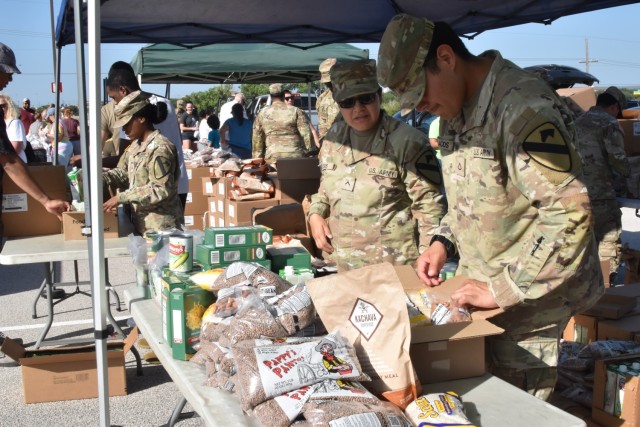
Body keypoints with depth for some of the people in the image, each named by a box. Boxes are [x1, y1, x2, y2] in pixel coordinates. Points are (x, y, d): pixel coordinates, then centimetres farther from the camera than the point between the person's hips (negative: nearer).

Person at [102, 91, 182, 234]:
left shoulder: (160, 148, -19)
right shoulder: (136, 145, 11)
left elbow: (161, 190, -24)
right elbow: (123, 171, 18)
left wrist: (121, 197, -22)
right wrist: (101, 178, -2)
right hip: (141, 224, 9)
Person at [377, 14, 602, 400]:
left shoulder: (523, 109, -25)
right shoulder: (456, 111, 6)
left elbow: (571, 213, -28)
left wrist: (504, 290, -24)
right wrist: (444, 241, 3)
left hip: (531, 294, -8)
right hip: (483, 285, 8)